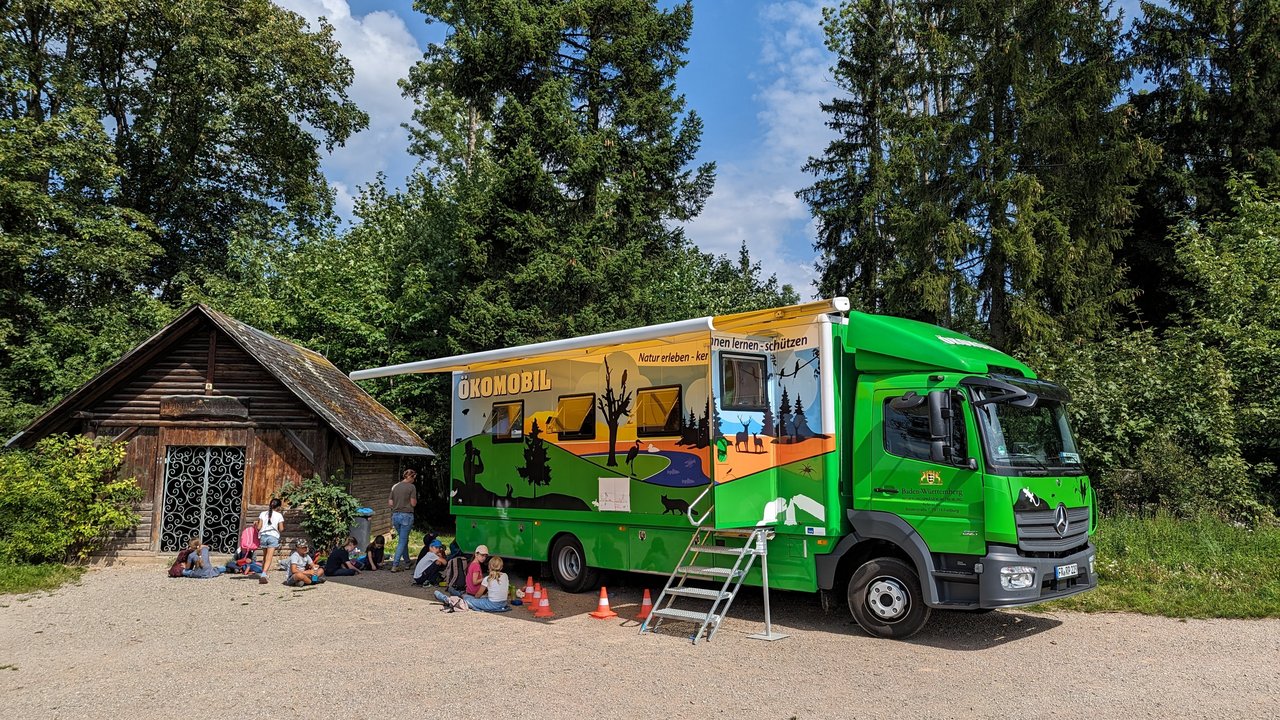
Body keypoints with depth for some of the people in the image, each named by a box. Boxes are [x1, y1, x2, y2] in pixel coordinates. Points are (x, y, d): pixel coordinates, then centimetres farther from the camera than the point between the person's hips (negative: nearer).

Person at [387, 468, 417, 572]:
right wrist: (415, 499, 10)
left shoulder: (395, 486, 7)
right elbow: (413, 504, -9)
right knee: (402, 541, 0)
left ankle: (407, 562, 29)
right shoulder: (411, 487, -9)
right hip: (406, 516, -6)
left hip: (395, 515, 6)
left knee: (403, 540, 20)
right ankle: (395, 565, -5)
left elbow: (390, 503, 7)